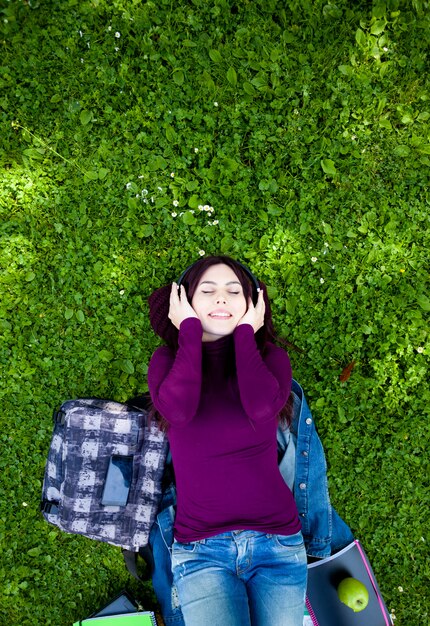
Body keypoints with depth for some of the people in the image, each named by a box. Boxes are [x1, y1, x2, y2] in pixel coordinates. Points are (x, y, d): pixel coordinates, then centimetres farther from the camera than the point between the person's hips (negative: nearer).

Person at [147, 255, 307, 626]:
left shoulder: (271, 356, 2)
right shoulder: (169, 358, 1)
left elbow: (263, 407, -20)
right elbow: (177, 409, -21)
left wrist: (245, 332, -9)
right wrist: (191, 329, -11)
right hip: (200, 549, -1)